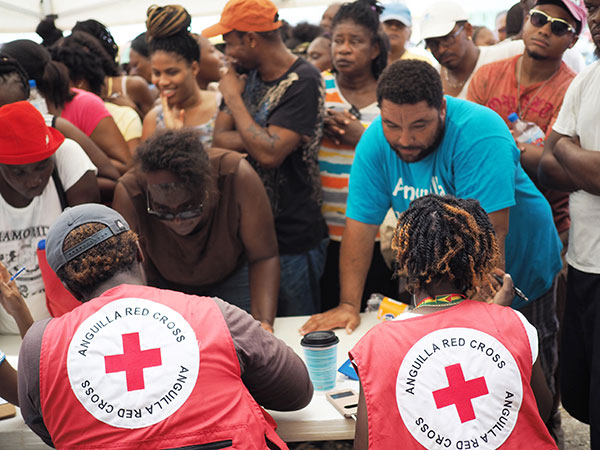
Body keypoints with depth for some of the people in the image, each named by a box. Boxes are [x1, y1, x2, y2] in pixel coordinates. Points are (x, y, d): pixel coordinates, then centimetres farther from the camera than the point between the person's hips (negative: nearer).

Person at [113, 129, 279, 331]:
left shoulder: (237, 175, -36)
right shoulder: (129, 192, -34)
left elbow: (263, 257, -25)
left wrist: (263, 322, -36)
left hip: (231, 276, 0)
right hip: (165, 283, 0)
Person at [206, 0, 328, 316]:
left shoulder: (303, 82, -14)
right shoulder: (247, 75, 9)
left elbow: (270, 154, -23)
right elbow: (219, 140, 3)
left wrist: (233, 97, -12)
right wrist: (266, 139, -15)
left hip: (292, 240, -7)